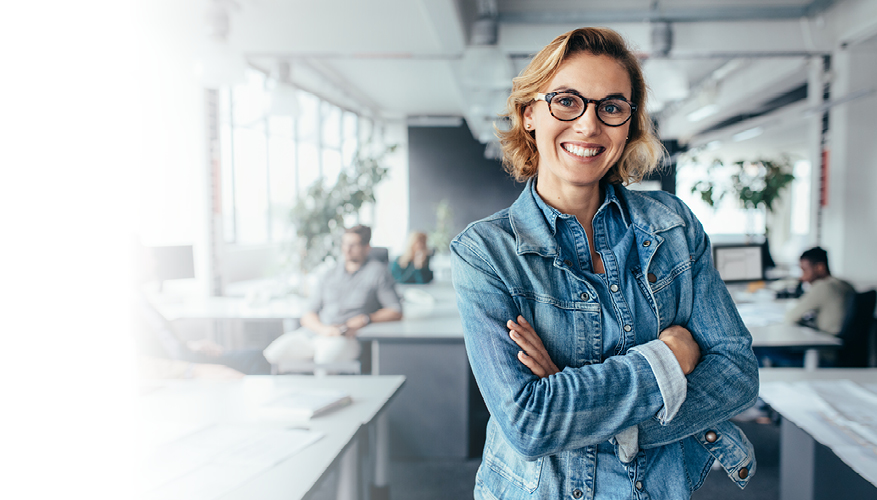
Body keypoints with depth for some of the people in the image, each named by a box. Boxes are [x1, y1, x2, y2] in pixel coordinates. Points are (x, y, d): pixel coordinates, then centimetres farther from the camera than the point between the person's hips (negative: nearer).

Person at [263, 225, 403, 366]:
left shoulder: (377, 271, 8)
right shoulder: (331, 275, 20)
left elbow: (396, 312, 3)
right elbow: (308, 315, 13)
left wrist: (365, 319, -11)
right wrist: (323, 328, -9)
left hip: (347, 338, -5)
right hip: (314, 332, 5)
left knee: (327, 357, -39)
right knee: (273, 353, -21)